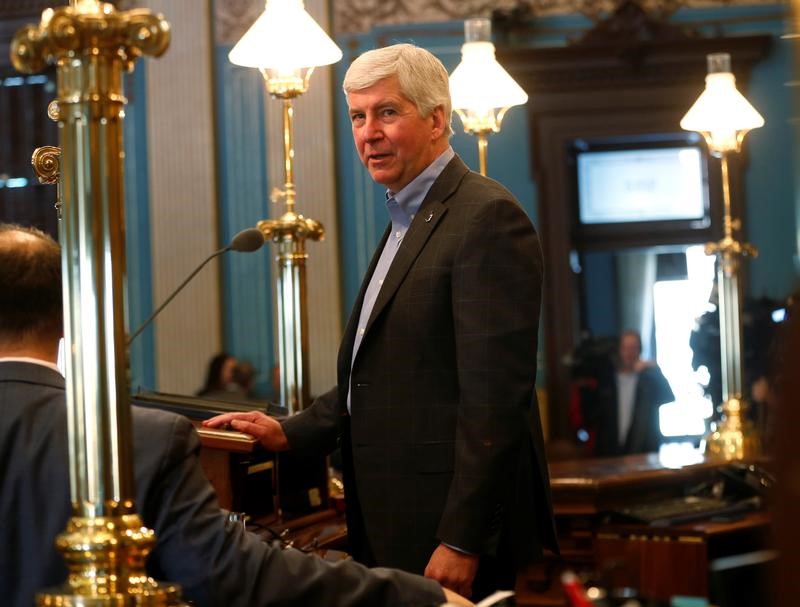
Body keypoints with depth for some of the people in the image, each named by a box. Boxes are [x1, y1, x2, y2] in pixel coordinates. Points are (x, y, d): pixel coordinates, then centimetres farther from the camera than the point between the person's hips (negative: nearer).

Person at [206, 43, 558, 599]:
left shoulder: (487, 217, -14)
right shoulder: (406, 223, 17)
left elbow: (494, 397, -20)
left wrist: (461, 543, -22)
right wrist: (290, 433, 7)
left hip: (451, 528, -9)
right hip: (396, 531, 9)